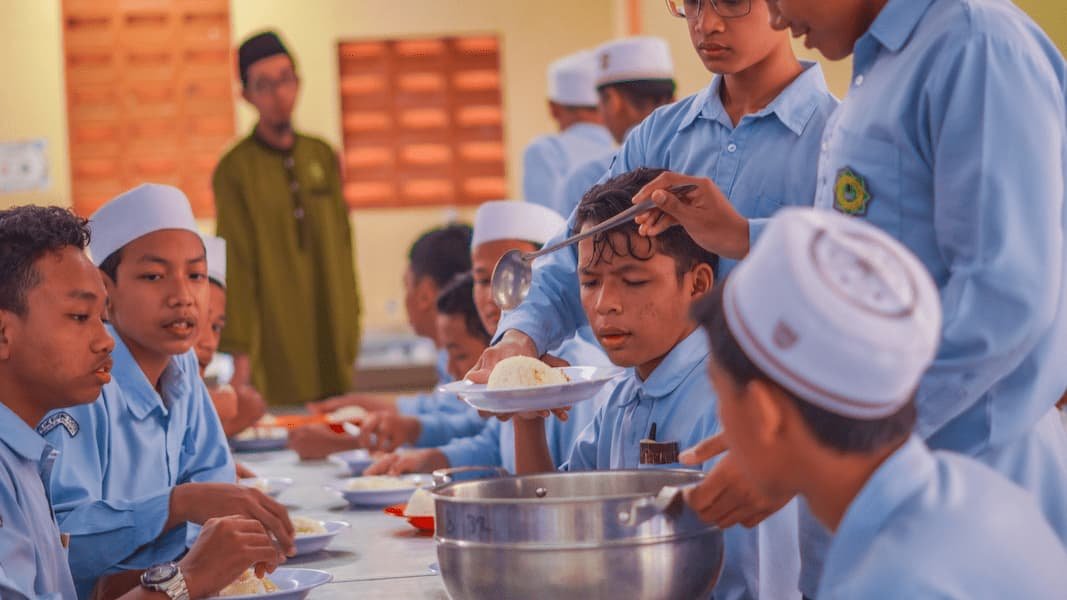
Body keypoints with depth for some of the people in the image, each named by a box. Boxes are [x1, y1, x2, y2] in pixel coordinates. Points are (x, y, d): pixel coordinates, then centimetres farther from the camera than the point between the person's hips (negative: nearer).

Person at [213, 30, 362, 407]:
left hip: (330, 342, 5)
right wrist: (240, 354, -13)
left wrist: (350, 327, 8)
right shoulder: (234, 170, -5)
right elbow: (235, 266, -9)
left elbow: (342, 247, 12)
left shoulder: (323, 157, 10)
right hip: (274, 345, -5)